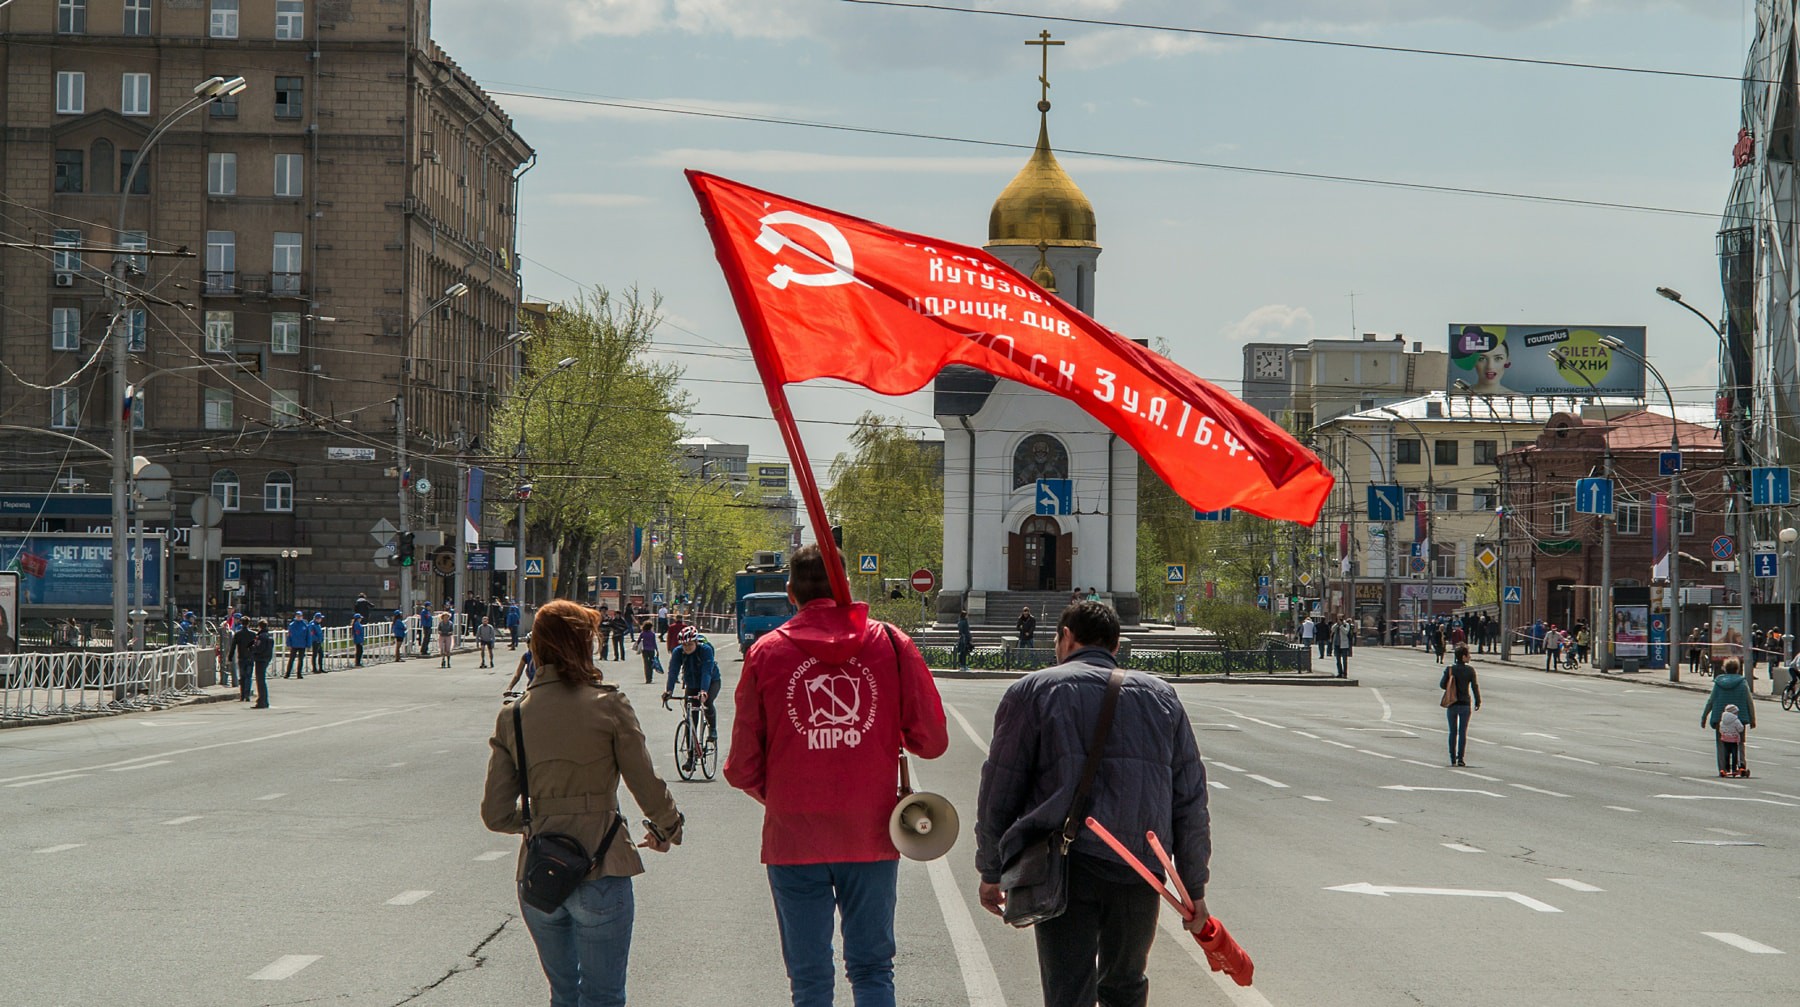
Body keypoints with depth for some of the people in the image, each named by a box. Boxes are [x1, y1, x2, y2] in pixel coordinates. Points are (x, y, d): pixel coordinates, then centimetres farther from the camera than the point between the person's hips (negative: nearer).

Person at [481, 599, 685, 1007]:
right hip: (601, 873, -4)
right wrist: (665, 830, 15)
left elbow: (496, 814, 2)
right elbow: (648, 787, -5)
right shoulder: (608, 705, -8)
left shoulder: (512, 716, 2)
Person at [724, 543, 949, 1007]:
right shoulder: (891, 643, -2)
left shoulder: (765, 653, -3)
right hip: (870, 835, 1)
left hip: (793, 838, 0)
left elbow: (743, 768, -1)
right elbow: (932, 740, -1)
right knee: (872, 969, 10)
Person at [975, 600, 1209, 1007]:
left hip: (1064, 867, -3)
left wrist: (991, 873, 14)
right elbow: (1190, 801, 14)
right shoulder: (1162, 695, 16)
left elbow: (998, 792, 5)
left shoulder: (1032, 690, 7)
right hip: (1140, 867, 3)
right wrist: (1194, 887, 19)